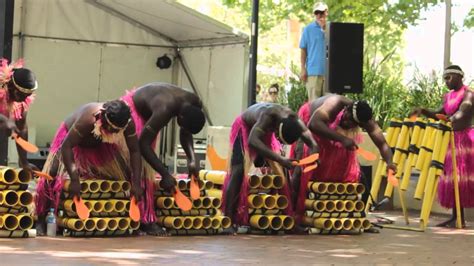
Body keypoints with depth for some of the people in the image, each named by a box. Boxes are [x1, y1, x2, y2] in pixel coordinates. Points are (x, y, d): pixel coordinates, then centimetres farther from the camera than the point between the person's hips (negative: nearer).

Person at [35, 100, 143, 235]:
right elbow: (66, 147, -42)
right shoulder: (88, 119, -44)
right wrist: (74, 179, -46)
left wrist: (136, 183, -30)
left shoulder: (127, 123, -32)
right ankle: (42, 220, -10)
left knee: (124, 173, -9)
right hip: (71, 138, -4)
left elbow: (134, 151, -23)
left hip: (100, 145, 4)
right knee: (53, 174, -20)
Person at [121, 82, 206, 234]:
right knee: (141, 165, -16)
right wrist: (165, 175, -35)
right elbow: (143, 144, -36)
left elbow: (185, 134, -3)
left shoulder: (195, 104, -20)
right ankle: (148, 220, -19)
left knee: (147, 164, 4)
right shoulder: (165, 109, -42)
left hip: (147, 110, 7)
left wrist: (192, 160, -18)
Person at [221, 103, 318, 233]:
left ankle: (289, 216, 7)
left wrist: (315, 153, -41)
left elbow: (312, 142, -17)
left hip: (266, 129, 6)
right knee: (239, 170, -19)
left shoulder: (294, 120, -26)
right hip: (244, 127, -6)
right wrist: (280, 159, -65)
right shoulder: (268, 116, -44)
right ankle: (228, 219, -22)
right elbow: (252, 141, -57)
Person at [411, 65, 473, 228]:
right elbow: (438, 115, 17)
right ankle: (455, 217, 11)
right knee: (451, 177, 7)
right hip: (451, 140, 8)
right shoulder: (448, 96, 16)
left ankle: (461, 220, -10)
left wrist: (453, 118, -46)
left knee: (461, 177, -10)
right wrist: (423, 111, -1)